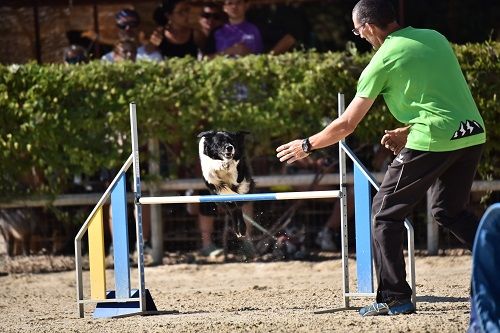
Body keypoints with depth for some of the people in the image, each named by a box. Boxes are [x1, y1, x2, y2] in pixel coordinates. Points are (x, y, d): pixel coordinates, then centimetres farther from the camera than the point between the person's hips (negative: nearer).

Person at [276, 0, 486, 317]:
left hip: (433, 141, -7)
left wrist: (306, 145, 14)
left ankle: (395, 297, 5)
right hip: (474, 135, 7)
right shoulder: (435, 37, 14)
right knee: (450, 210, 25)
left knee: (386, 210, 8)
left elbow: (347, 124, 1)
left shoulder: (382, 61, -3)